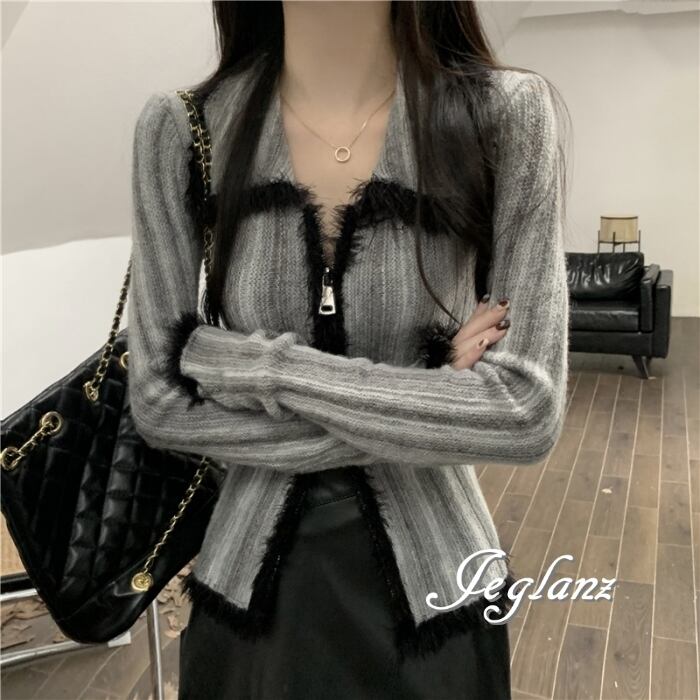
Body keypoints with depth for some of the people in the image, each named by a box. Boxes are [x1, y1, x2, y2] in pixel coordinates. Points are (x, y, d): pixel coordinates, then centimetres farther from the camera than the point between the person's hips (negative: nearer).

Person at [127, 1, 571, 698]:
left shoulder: (505, 114, -13)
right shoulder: (179, 129, -8)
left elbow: (528, 412, -18)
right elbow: (160, 403, -10)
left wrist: (245, 364, -18)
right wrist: (425, 407, -16)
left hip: (435, 585, -1)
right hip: (250, 586, 2)